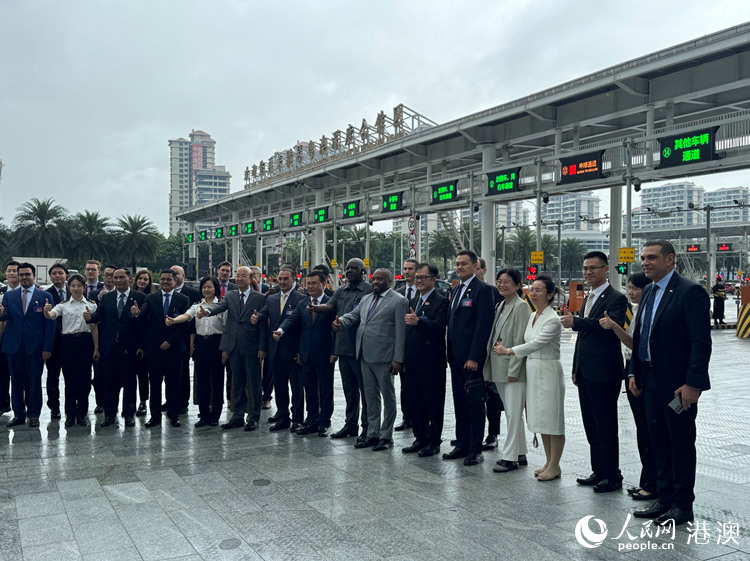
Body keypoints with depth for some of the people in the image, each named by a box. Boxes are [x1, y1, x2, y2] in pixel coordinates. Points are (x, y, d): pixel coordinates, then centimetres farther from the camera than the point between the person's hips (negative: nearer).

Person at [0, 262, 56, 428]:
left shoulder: (45, 296, 1)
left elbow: (50, 323, -2)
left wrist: (47, 348, -8)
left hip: (35, 346, -2)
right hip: (14, 346, 3)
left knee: (34, 382, 4)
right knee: (16, 381, 9)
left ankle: (34, 414, 14)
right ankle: (18, 414, 20)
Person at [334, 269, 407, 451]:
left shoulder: (398, 301, -6)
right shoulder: (366, 299, 16)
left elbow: (401, 332, -10)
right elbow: (353, 315, 12)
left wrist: (398, 359, -15)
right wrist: (341, 321, -12)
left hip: (384, 357, -7)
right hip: (365, 355, 7)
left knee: (387, 396, 5)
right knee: (371, 397, 14)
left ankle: (386, 436, 14)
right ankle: (372, 434, 24)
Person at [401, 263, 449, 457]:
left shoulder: (441, 301, -8)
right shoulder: (413, 301, 16)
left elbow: (439, 326, -23)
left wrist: (418, 321, -37)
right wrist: (405, 359, 15)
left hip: (431, 363, -7)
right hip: (412, 362, 8)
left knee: (433, 404, 3)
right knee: (415, 403, 13)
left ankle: (434, 441, 13)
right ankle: (420, 438, 24)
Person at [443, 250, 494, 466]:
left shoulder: (482, 290, -10)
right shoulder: (455, 290, 16)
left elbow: (483, 325, -16)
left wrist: (474, 357, -20)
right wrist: (450, 353, 13)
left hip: (472, 358, -8)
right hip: (455, 357, 8)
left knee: (474, 403, 1)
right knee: (459, 402, 14)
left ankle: (475, 449, 9)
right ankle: (462, 445, 23)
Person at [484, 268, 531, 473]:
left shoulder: (521, 306, -10)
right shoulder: (500, 306, 15)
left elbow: (520, 341, -15)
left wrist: (513, 370, -18)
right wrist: (491, 370, 13)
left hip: (514, 370, -9)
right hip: (499, 369, 9)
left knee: (514, 414, -5)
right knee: (511, 414, 14)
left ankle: (510, 457, 0)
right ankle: (520, 453, 23)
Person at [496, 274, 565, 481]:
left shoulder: (553, 320, -15)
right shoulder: (532, 316, 11)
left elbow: (537, 343, -22)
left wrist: (509, 351, -22)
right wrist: (506, 349, -2)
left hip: (548, 371, -9)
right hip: (533, 370, 9)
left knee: (552, 420, 0)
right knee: (541, 419, 15)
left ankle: (555, 466, 10)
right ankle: (548, 462, 26)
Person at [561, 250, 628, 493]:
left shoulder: (616, 298, -11)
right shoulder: (588, 298, 16)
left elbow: (612, 327, -29)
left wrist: (576, 322, -29)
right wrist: (576, 369, 19)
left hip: (604, 374, -9)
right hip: (586, 373, 9)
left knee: (605, 427, 0)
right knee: (591, 426, 15)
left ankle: (612, 476, 11)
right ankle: (598, 471, 26)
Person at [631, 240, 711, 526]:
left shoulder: (690, 292, -14)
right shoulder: (649, 291, 12)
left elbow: (701, 342, -18)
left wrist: (693, 384, -21)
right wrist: (635, 373, 11)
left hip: (678, 384, -8)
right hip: (651, 380, 8)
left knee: (681, 443, 5)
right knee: (659, 441, 15)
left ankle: (683, 505, 18)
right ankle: (664, 499, 28)